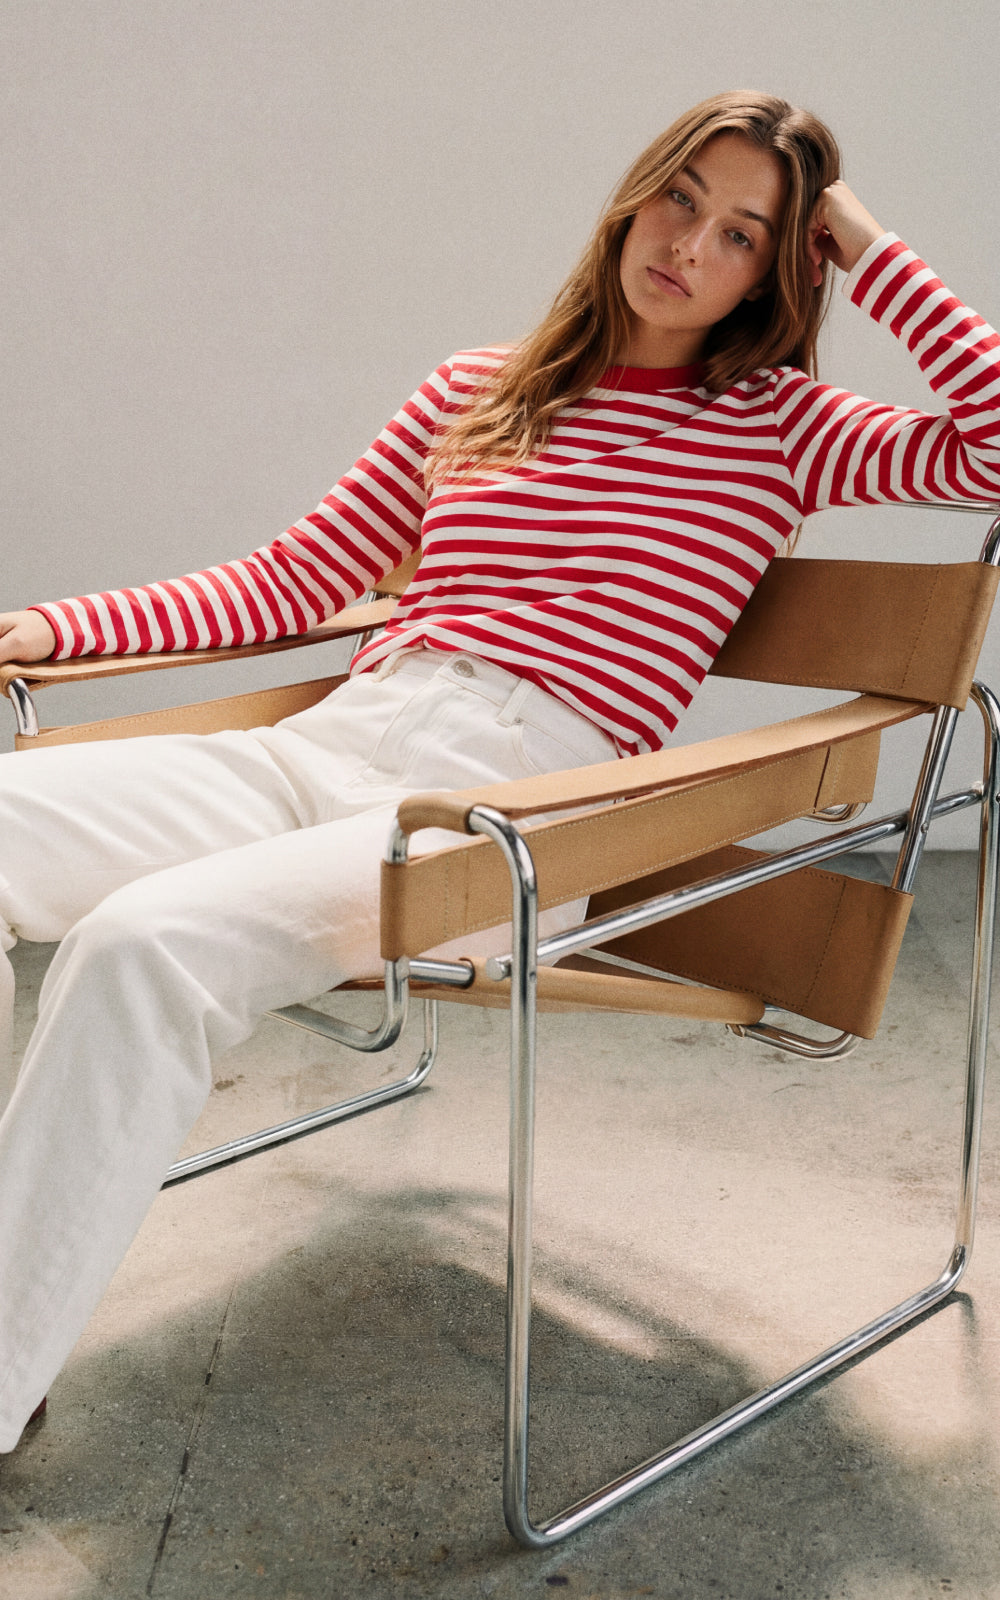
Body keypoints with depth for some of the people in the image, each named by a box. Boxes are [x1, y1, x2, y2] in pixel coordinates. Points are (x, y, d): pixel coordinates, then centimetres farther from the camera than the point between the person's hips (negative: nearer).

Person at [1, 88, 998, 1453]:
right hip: (327, 746, 5)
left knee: (147, 940, -30)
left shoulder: (775, 429, 13)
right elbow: (294, 581, 23)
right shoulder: (476, 391, 22)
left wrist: (874, 258, 7)